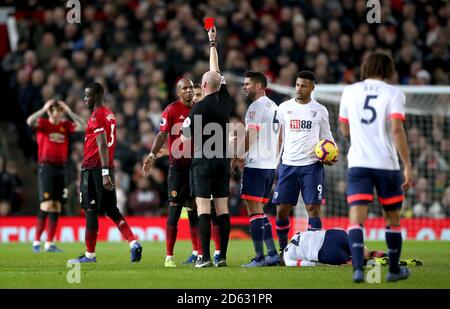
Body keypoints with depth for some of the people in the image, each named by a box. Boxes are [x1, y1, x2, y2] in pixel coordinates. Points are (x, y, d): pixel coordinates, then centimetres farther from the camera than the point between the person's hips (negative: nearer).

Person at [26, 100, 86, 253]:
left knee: (56, 207, 4)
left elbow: (82, 127, 1)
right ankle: (36, 241, -6)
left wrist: (69, 112, 0)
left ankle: (49, 243, 8)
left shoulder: (65, 126, 12)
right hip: (46, 166, -5)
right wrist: (44, 109, -13)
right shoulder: (43, 123, 0)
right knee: (46, 205, -13)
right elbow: (30, 121, -20)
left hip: (60, 167, 5)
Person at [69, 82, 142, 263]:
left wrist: (104, 173, -24)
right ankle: (134, 244, -2)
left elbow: (102, 145, -19)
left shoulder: (97, 115, -12)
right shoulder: (109, 114, 17)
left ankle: (90, 255, 1)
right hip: (107, 167, 9)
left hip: (94, 169, -9)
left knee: (91, 211, -3)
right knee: (111, 210, 11)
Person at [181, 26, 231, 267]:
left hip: (203, 160, -6)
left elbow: (186, 138, -8)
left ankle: (206, 257, -14)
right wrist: (212, 43, 29)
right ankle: (222, 256, 4)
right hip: (223, 160, 6)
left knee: (203, 209, -7)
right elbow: (216, 70, 19)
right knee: (222, 208, 6)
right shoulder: (225, 99, 4)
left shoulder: (200, 106, -12)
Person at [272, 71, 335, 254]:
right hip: (288, 164, 2)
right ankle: (282, 250, 14)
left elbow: (326, 138, 11)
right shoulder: (284, 108, 8)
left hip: (312, 165, -2)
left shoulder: (320, 110, 5)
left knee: (313, 207, -7)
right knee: (282, 210, 1)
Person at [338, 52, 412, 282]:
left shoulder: (350, 91, 8)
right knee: (392, 218, 15)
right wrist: (407, 166, -11)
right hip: (387, 164, -1)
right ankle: (394, 270, 24)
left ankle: (358, 268, -25)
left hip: (357, 164, 1)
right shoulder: (394, 93, -1)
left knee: (356, 218, -6)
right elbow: (397, 130, -13)